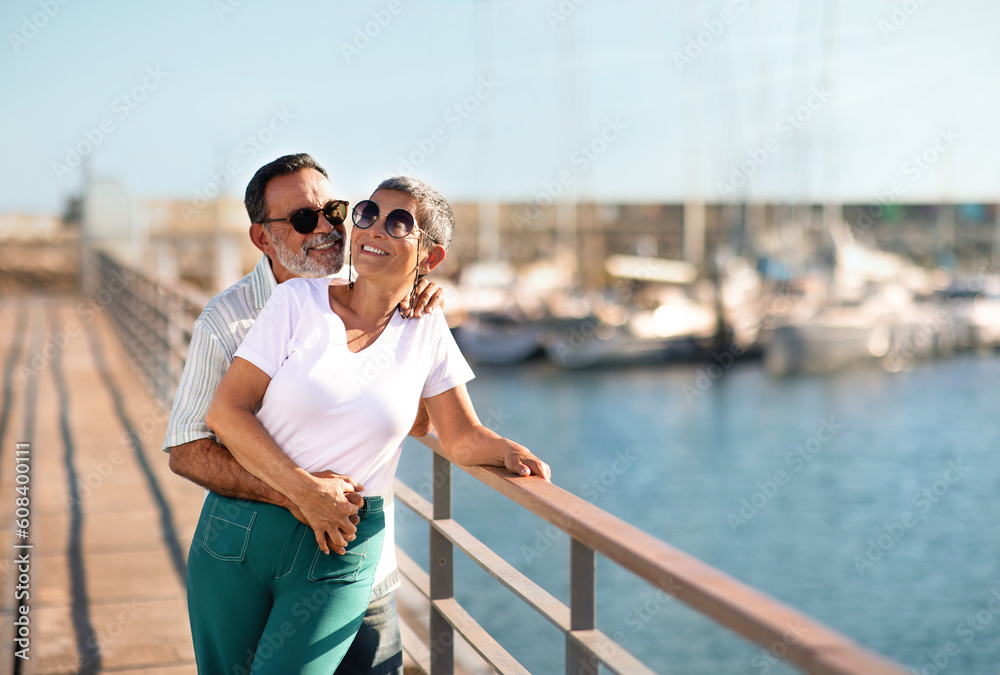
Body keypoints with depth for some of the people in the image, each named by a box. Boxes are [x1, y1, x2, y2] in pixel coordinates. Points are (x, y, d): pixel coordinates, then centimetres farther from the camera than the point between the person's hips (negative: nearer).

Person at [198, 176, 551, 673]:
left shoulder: (427, 330, 2)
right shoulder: (299, 300, -5)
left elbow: (461, 436, 9)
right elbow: (225, 412, -8)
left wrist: (510, 452, -13)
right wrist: (306, 492, -16)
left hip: (339, 557, 0)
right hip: (237, 532, 0)